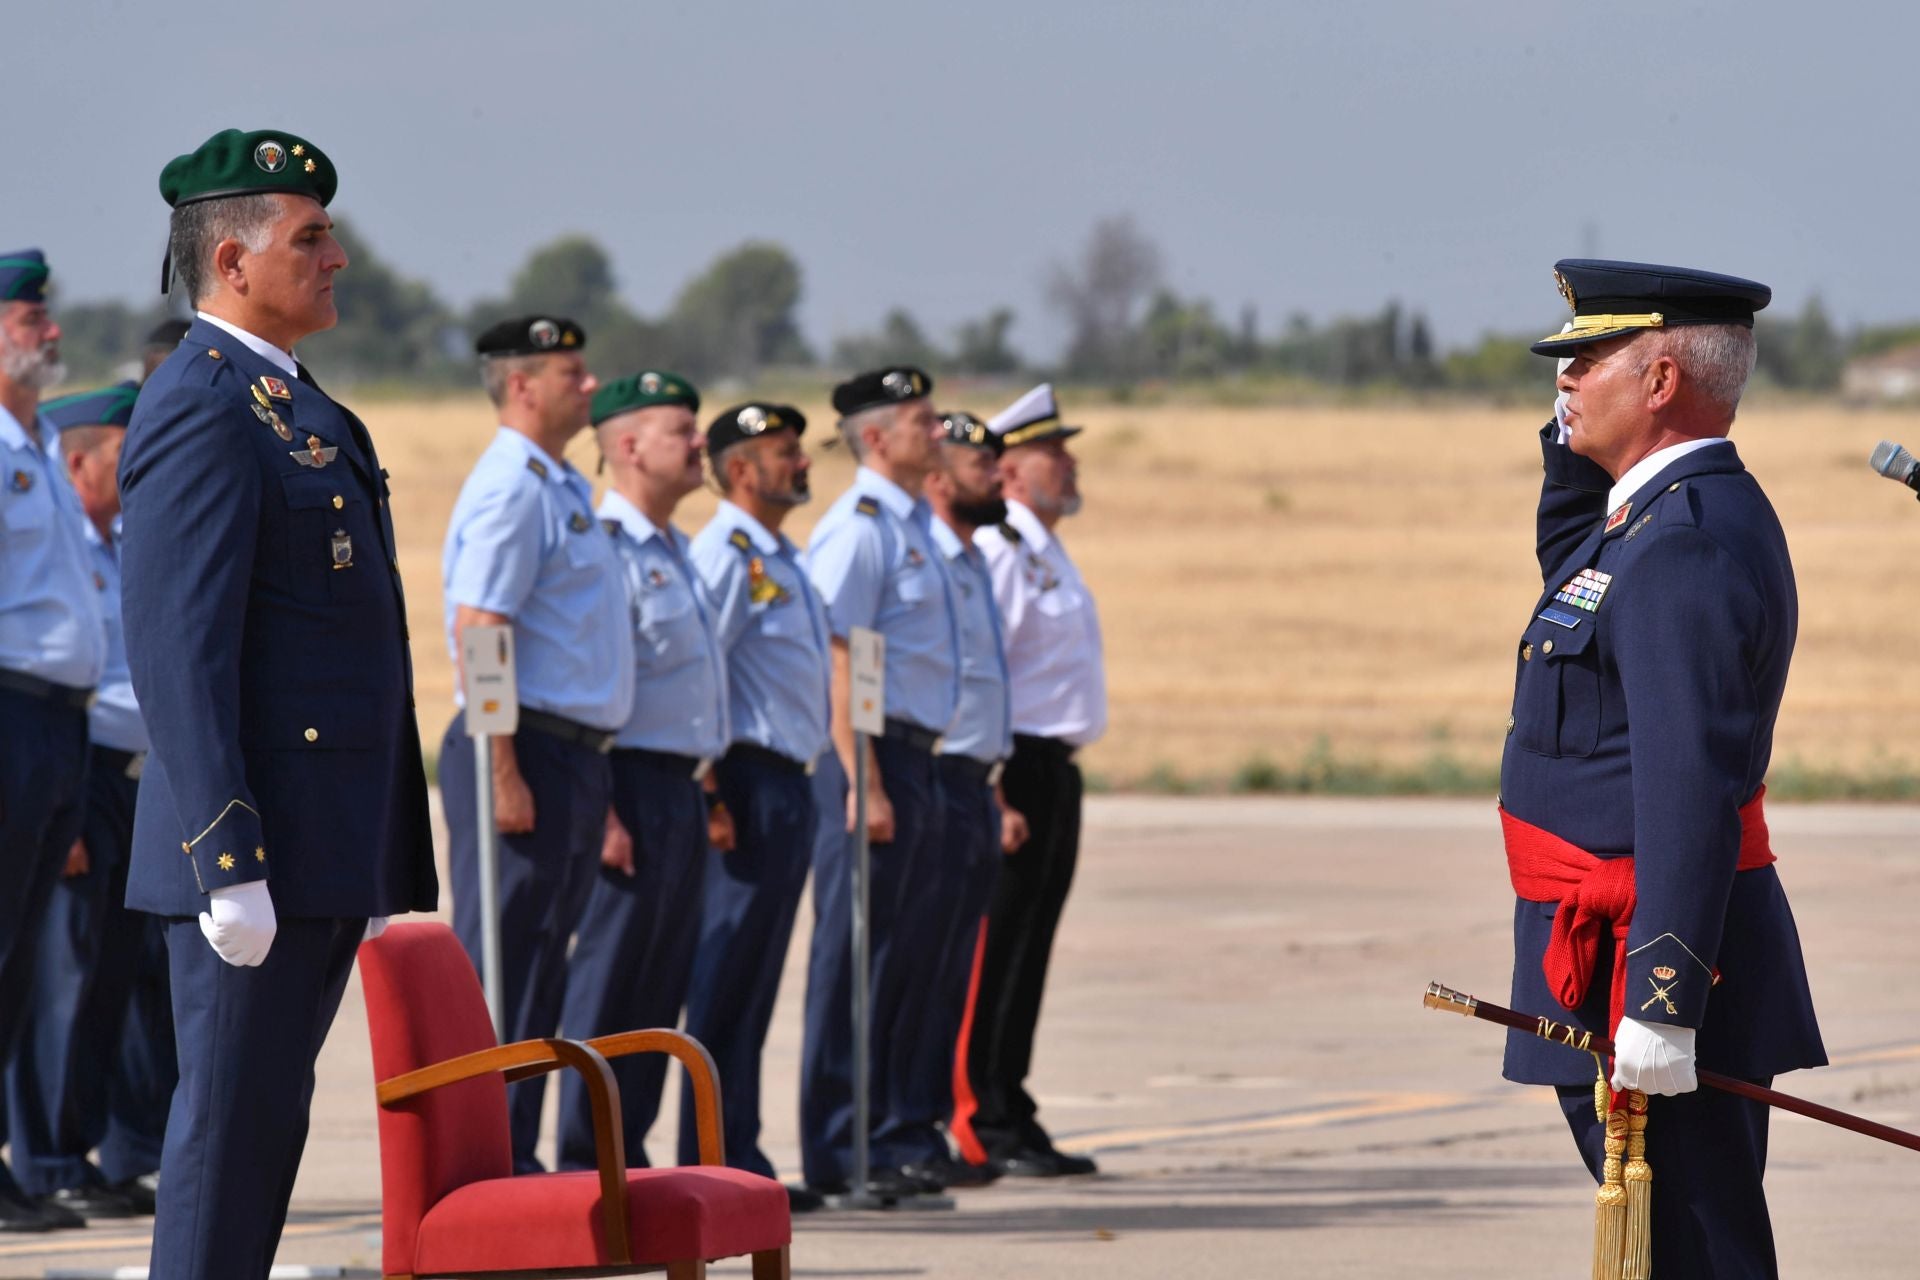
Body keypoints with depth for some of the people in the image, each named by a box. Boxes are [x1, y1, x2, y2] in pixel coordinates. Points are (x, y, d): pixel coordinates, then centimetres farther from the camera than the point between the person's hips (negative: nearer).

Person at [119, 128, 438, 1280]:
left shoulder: (295, 408, 20)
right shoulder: (201, 411, -13)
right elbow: (178, 655, -19)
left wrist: (381, 867, 22)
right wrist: (229, 861, -24)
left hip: (331, 851, 10)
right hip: (259, 849, -10)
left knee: (266, 1114, 11)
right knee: (234, 1114, -8)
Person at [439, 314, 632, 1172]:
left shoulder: (563, 488, 18)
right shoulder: (509, 490, -13)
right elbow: (479, 636, -19)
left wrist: (588, 778, 18)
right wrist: (504, 776, -23)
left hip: (575, 755, 10)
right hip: (530, 750, -10)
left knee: (541, 968, 11)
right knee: (503, 966, -7)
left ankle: (514, 1163, 15)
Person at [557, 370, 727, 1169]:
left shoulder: (673, 550, 18)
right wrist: (602, 811, -22)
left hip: (680, 789, 9)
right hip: (635, 783, -9)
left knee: (661, 984, 10)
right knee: (610, 982, -6)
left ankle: (626, 1154, 14)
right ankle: (586, 1163, -3)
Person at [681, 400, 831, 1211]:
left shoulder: (783, 559, 19)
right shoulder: (726, 554, -12)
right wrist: (711, 794, -20)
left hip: (790, 785, 10)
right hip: (751, 781, -10)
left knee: (752, 988, 11)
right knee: (728, 985, -7)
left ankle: (736, 1158, 14)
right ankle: (717, 1166, -6)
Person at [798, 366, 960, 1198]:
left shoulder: (913, 528, 17)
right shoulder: (859, 529, -13)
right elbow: (838, 663, -18)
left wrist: (915, 776, 17)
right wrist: (864, 785, -22)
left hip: (917, 756, 9)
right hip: (871, 754, -9)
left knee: (900, 959, 12)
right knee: (852, 960, -6)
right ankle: (836, 1158, -4)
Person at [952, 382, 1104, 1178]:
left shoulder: (1047, 555, 19)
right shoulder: (997, 553, -13)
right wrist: (989, 787, -22)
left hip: (1054, 774, 10)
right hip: (1019, 771, -10)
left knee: (1026, 953, 11)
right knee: (995, 954, -7)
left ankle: (1010, 1123, 15)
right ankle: (981, 1127, -6)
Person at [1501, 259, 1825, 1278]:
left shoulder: (1687, 544, -20)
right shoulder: (1702, 509, 13)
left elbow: (1688, 792, -26)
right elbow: (1573, 580, 37)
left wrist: (1659, 1004, -29)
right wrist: (1576, 449, 20)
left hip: (1652, 963, -11)